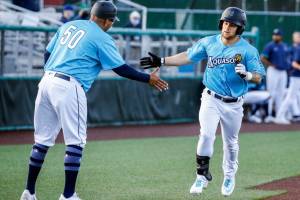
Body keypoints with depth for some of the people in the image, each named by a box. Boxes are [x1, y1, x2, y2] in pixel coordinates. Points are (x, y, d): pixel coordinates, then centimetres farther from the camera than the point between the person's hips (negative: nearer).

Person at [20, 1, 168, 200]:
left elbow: (47, 54, 19)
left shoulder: (68, 26, 16)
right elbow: (121, 68, -4)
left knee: (43, 139, 12)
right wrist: (148, 78, 6)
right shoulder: (102, 38, -3)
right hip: (69, 87, -7)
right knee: (76, 142, 0)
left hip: (47, 81, 7)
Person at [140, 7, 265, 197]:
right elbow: (187, 56, 6)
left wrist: (246, 74, -32)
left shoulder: (248, 50, -11)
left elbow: (258, 77, -10)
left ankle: (229, 177, 35)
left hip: (234, 104, 0)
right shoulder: (209, 43, -3)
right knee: (206, 135, -16)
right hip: (211, 100, 1)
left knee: (231, 142, 13)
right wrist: (161, 61, -1)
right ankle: (202, 175, -1)